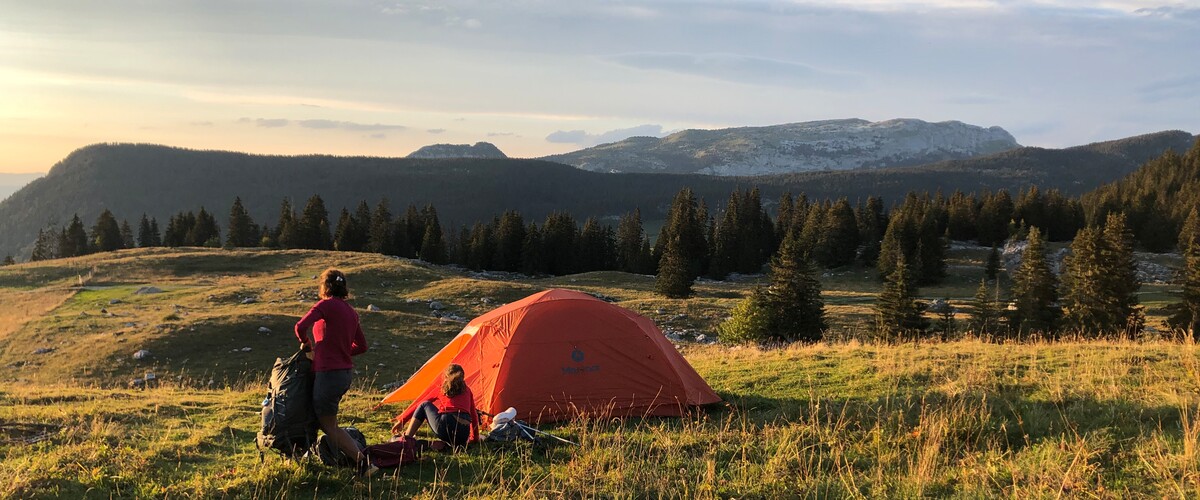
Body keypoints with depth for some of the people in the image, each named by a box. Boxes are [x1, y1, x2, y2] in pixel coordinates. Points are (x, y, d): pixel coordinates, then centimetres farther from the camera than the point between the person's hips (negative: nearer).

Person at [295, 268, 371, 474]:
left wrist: (306, 345, -3)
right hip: (346, 373, 8)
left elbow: (301, 327, -23)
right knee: (322, 418, 22)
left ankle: (361, 459, -10)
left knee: (329, 425, 1)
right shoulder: (351, 312, 11)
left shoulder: (326, 305, -11)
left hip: (328, 373, -8)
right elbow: (361, 346, 18)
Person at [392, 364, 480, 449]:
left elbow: (422, 405, 24)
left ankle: (406, 440, 10)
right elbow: (473, 414, 31)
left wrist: (402, 421, 32)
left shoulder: (442, 389, 19)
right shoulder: (467, 390, 26)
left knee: (425, 405, 23)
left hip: (446, 426, -2)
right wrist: (475, 437, 42)